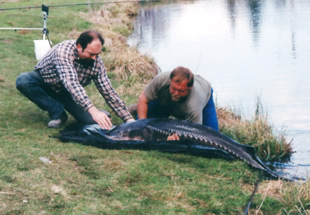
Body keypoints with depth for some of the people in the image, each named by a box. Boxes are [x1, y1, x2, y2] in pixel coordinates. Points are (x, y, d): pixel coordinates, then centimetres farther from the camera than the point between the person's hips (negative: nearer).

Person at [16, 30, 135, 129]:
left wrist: (128, 119, -19)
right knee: (23, 81, -35)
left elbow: (108, 92, -13)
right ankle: (57, 112, -16)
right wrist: (93, 110, -58)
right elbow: (71, 83, -48)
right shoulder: (64, 50, -36)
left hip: (65, 93, 2)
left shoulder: (97, 62, -18)